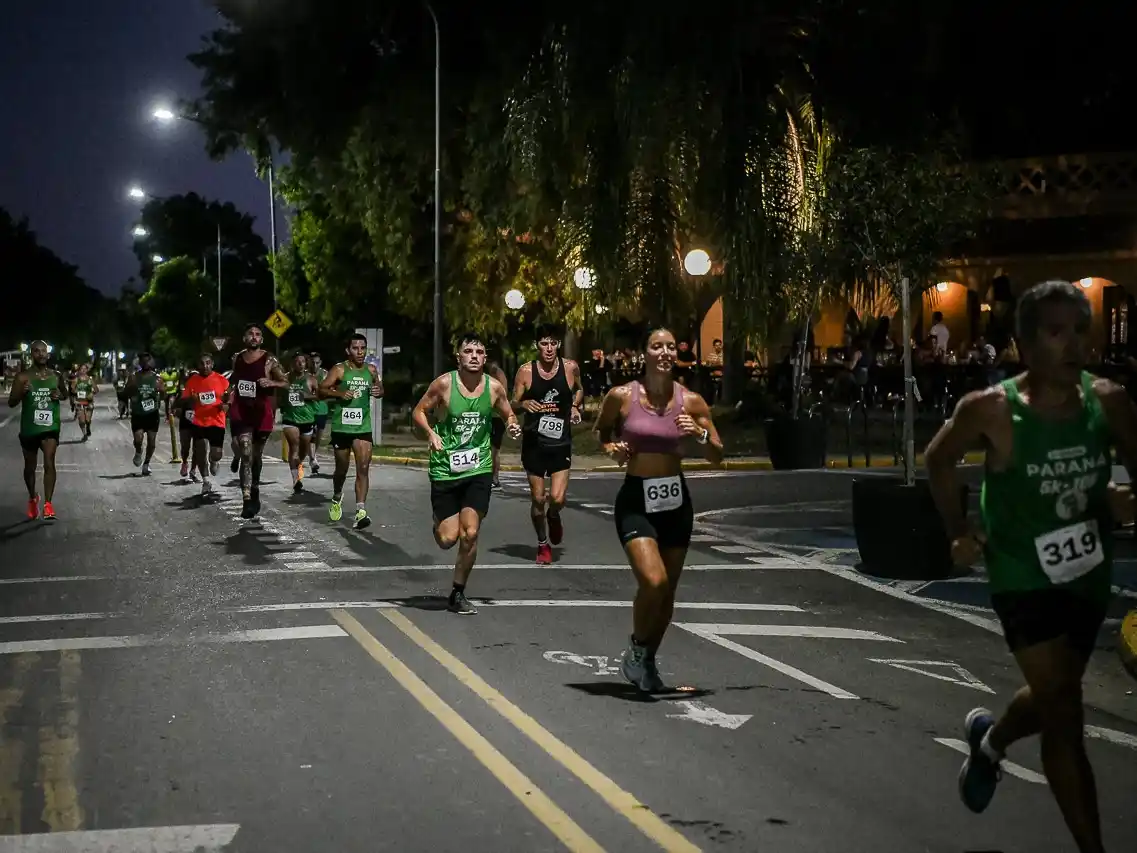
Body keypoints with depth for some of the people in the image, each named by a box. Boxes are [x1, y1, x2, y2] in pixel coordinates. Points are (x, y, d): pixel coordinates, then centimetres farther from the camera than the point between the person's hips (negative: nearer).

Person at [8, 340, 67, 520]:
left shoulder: (56, 375, 2)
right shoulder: (22, 376, -7)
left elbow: (65, 393, 21)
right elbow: (11, 403, -8)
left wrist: (60, 395, -3)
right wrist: (21, 392, -28)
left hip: (50, 426, 0)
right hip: (29, 428, 0)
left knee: (49, 463, -17)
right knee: (30, 466, 15)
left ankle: (48, 504, -17)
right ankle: (33, 498, 39)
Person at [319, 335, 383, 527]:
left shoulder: (371, 370, 6)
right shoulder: (339, 370, -5)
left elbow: (379, 388, 21)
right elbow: (322, 390, -7)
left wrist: (378, 391, -2)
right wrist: (339, 393, -23)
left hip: (363, 426, 2)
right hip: (341, 426, -1)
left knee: (363, 468, -12)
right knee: (342, 468, 13)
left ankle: (361, 511, -17)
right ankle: (337, 498, 43)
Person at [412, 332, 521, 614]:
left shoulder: (495, 388, -2)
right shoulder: (444, 384, -10)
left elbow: (509, 415, 14)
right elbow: (418, 411, 0)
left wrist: (513, 425, -9)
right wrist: (431, 433, -19)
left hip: (478, 469, 2)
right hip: (445, 469, -1)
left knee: (470, 535, -7)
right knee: (447, 539, -2)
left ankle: (457, 594, 10)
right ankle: (438, 523, 37)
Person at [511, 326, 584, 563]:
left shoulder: (570, 368, -1)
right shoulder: (526, 371, -5)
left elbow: (579, 389, 20)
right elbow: (513, 403, 1)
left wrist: (575, 407, 3)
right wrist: (524, 404, -21)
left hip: (561, 443, 0)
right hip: (534, 442, 0)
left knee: (557, 498, -10)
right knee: (537, 499, 5)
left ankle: (553, 516, 27)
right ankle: (543, 544, 27)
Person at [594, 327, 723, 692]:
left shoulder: (691, 401, -2)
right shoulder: (621, 396, -6)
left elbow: (717, 456, 3)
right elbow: (600, 431, 13)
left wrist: (699, 436, -17)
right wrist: (612, 448, -8)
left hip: (676, 501, 3)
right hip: (636, 500, -3)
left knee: (668, 592, 11)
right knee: (653, 582, -21)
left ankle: (648, 660, 33)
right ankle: (636, 647, 6)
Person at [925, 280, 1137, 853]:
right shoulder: (991, 410, -19)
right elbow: (939, 460, 0)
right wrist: (959, 532, -2)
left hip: (1088, 574, 5)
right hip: (1023, 576, -5)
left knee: (1052, 698, 25)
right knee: (1063, 711, -10)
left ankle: (988, 741, 58)